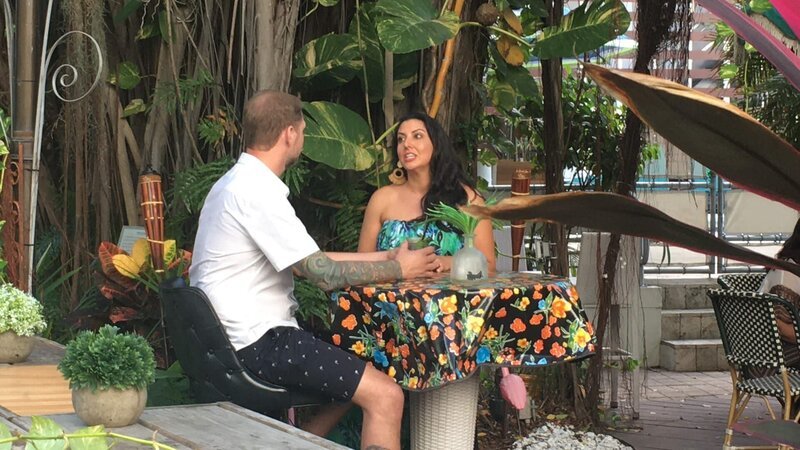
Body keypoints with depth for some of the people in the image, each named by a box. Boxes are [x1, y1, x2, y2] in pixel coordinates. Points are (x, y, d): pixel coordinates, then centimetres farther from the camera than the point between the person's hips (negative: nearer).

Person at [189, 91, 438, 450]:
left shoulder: (238, 183, 14)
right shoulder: (256, 192, -18)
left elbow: (310, 260, 16)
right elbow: (325, 274, -18)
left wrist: (386, 257, 16)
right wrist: (398, 269, -4)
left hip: (241, 336, 11)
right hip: (256, 342, -11)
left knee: (359, 376, 26)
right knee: (385, 395, -15)